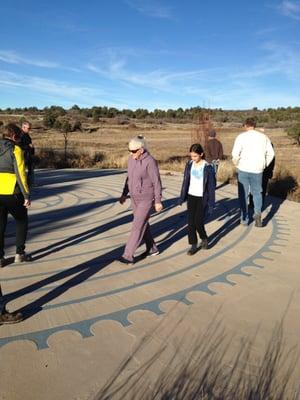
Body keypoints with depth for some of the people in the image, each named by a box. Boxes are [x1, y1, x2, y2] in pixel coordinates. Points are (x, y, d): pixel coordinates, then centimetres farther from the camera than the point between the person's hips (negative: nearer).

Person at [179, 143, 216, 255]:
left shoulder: (208, 167, -13)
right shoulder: (189, 164, 0)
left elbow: (211, 186, -9)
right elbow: (185, 181, 8)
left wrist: (211, 204, -9)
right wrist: (182, 198, 9)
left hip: (202, 198, -4)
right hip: (191, 197, 4)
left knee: (198, 222, -4)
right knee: (190, 222, 2)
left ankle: (204, 238, 26)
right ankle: (193, 245, 16)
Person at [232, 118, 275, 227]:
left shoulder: (241, 137, -6)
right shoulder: (263, 137, 4)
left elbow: (235, 154, -14)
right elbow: (271, 153, 5)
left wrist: (236, 164, 4)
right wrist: (264, 165, 16)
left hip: (243, 170, -2)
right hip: (257, 170, 2)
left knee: (243, 194, 10)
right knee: (257, 193, 18)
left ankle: (244, 219, 15)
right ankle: (258, 212, -6)